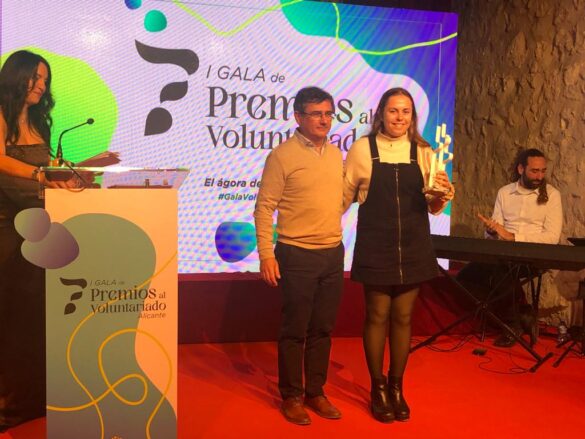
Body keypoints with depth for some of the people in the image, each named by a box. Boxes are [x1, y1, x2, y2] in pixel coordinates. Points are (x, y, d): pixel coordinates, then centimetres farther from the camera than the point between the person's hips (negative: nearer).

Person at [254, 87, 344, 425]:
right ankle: (292, 397, 21)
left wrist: (336, 239, 11)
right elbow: (264, 208, -9)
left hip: (333, 254, 6)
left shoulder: (336, 154, 10)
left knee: (323, 329, 13)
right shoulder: (282, 155, -8)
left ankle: (316, 392, 27)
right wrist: (266, 254, -14)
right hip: (297, 256, -5)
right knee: (295, 330, 5)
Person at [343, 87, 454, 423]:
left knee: (403, 317, 11)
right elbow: (345, 195, 5)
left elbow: (432, 207, 5)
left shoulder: (424, 152, 4)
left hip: (413, 247, 2)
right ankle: (378, 388, 25)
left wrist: (442, 198, -15)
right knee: (377, 316, 7)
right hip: (375, 247, -2)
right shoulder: (363, 148, -2)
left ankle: (397, 387, 28)